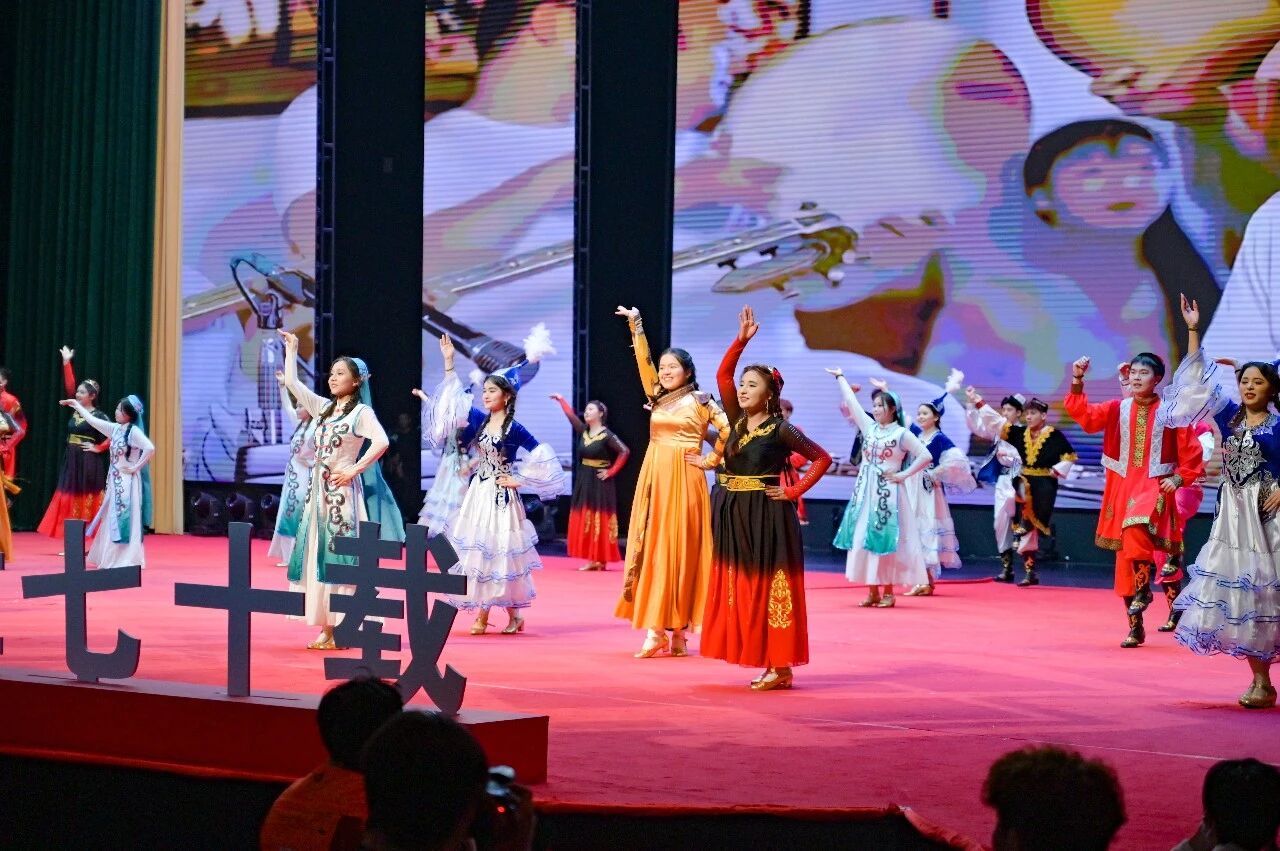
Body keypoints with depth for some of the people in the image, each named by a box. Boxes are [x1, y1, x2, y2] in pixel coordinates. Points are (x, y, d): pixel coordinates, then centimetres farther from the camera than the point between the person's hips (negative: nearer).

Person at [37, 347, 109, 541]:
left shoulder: (98, 416, -7)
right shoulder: (75, 411, 9)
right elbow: (69, 385, 7)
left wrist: (98, 448, -12)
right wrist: (66, 363, 4)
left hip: (89, 462, -6)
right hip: (71, 461, 6)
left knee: (88, 502, -4)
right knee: (70, 501, 3)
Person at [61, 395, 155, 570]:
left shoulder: (134, 431, -14)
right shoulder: (116, 429, 9)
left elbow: (150, 448, -27)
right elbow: (93, 421, 21)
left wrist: (136, 467, -19)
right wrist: (76, 405, 27)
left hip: (127, 482, -8)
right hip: (115, 482, 8)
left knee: (125, 521, -7)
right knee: (111, 521, 11)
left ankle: (128, 559, -4)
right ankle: (113, 558, 18)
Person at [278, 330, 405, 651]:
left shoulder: (361, 412, -6)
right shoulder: (323, 407, 14)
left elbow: (381, 442, -21)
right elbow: (292, 383, 15)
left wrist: (354, 470, -19)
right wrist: (291, 349, 15)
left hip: (342, 492, -7)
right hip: (318, 491, 7)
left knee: (340, 559, -8)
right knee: (318, 557, 5)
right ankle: (326, 628, 8)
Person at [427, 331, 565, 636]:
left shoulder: (514, 428, -9)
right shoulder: (479, 421, 6)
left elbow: (541, 455, -10)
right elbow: (454, 397, 10)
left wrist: (519, 480, -9)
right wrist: (449, 363, 5)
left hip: (501, 497, -6)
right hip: (478, 494, 6)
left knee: (501, 552, -4)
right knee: (476, 551, 3)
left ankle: (513, 613, 7)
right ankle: (482, 613, 8)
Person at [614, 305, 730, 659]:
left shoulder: (700, 401, -2)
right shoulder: (658, 398, 14)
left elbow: (729, 431, -9)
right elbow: (644, 363, 9)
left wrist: (712, 460, -5)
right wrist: (635, 326, 3)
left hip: (683, 481, -6)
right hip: (653, 480, 6)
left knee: (678, 550, -6)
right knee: (651, 548, 1)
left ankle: (677, 630, -3)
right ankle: (655, 629, 0)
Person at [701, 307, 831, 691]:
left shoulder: (780, 429, -7)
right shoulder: (737, 421, 8)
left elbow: (822, 458, -4)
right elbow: (722, 375, 1)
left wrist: (794, 491, -10)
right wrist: (741, 341, -7)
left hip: (766, 516, -7)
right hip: (733, 516, 7)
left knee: (769, 588, -5)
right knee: (741, 589, 7)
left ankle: (781, 667, -2)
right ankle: (765, 662, 12)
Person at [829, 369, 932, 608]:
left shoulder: (902, 434, -5)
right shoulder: (869, 427, 9)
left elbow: (925, 456, -10)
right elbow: (852, 403, 15)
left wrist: (903, 475, -10)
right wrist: (840, 378, 19)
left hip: (887, 492, -6)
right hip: (865, 491, 6)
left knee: (884, 540, -6)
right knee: (864, 539, 2)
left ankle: (887, 592, -2)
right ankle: (872, 591, 7)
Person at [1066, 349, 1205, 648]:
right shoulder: (1118, 409, 6)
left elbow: (1191, 452, 4)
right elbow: (1086, 415, -8)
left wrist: (1179, 478, -8)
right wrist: (1077, 382, -19)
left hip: (1155, 487, -4)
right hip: (1123, 488, 4)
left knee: (1137, 526, -36)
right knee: (1126, 556, 4)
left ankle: (1143, 588, -16)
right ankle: (1135, 627, 12)